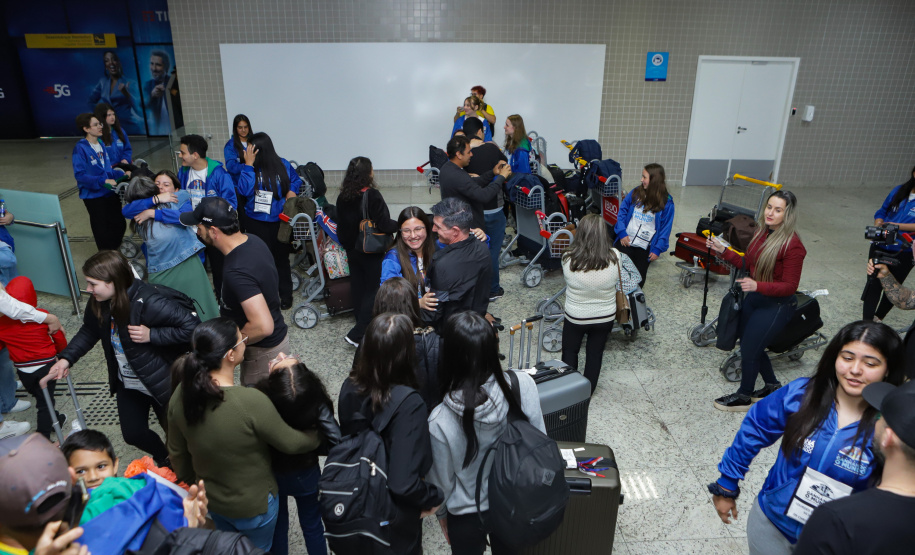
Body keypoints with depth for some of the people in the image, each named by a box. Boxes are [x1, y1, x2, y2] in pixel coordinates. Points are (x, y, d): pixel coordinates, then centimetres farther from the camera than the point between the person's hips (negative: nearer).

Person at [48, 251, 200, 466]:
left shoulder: (148, 302, -33)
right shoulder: (99, 303, -9)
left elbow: (192, 325, -33)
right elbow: (89, 331, 10)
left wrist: (152, 335, -33)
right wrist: (66, 358, 0)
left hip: (162, 382, -7)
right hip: (127, 384, 7)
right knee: (133, 434, 17)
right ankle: (164, 459, 47)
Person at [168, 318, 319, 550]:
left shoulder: (182, 394, -19)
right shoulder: (251, 402, -37)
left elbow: (177, 452, -3)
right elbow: (292, 444, -22)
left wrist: (192, 482, 16)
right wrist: (319, 435, -1)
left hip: (209, 498, 5)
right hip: (254, 505, -5)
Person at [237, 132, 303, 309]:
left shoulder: (283, 165, -4)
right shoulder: (251, 168, -7)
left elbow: (296, 180, 13)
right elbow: (243, 190, -20)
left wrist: (292, 191, -8)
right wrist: (248, 165, -20)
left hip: (279, 221, 0)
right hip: (257, 222, 0)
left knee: (281, 258, 9)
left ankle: (285, 295, 24)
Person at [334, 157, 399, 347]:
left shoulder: (343, 196, -2)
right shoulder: (372, 195, -22)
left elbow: (341, 223, 8)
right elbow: (384, 225, -23)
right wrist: (400, 224, -4)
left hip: (351, 250, 7)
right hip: (371, 252, -6)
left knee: (357, 286, 18)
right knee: (373, 290, 3)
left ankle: (362, 325, 35)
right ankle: (357, 334, -2)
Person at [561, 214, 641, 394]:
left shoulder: (568, 259, -25)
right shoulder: (615, 256, -22)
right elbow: (617, 280, -2)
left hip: (575, 318, -1)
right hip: (605, 318, 2)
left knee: (569, 352, 23)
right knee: (595, 354, 22)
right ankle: (588, 391, 41)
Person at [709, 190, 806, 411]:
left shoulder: (792, 245, -24)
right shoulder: (762, 232, -1)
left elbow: (789, 286, -21)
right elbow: (748, 263, 11)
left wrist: (757, 285, -35)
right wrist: (723, 250, 1)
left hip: (776, 305, -8)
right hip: (754, 297, 8)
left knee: (749, 350, 3)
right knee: (752, 346, 20)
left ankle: (744, 397, 27)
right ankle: (772, 386, 44)